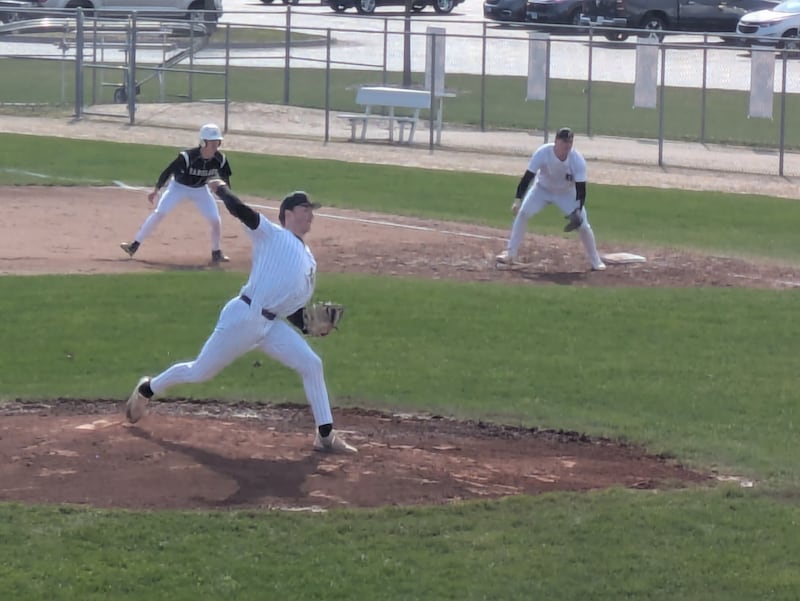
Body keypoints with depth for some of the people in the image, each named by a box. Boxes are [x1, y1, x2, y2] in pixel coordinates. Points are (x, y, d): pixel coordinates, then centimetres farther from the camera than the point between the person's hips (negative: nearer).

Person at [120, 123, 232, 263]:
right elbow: (168, 171, -22)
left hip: (200, 190, 3)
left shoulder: (220, 160, -21)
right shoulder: (187, 157, -33)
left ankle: (216, 252, 17)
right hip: (178, 187, -3)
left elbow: (225, 178, -3)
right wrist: (155, 190, -18)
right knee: (159, 213, -16)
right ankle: (135, 245, -12)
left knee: (215, 220, -6)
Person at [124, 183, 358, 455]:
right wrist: (220, 188, 0)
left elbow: (293, 308, 21)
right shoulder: (270, 234, -1)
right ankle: (146, 390, 28)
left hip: (272, 325, 7)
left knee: (310, 364, -7)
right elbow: (239, 210, -16)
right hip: (244, 317, -7)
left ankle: (325, 436, -4)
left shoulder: (309, 261, 20)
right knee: (199, 372, 4)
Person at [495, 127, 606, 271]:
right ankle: (510, 254, -7)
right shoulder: (542, 153, -31)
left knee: (583, 225, -8)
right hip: (542, 189, 0)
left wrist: (578, 209, -41)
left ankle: (595, 261, 11)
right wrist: (518, 199, -38)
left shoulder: (578, 160, -30)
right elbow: (528, 177, -29)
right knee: (522, 213, -17)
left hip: (567, 193, 0)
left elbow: (581, 188, -26)